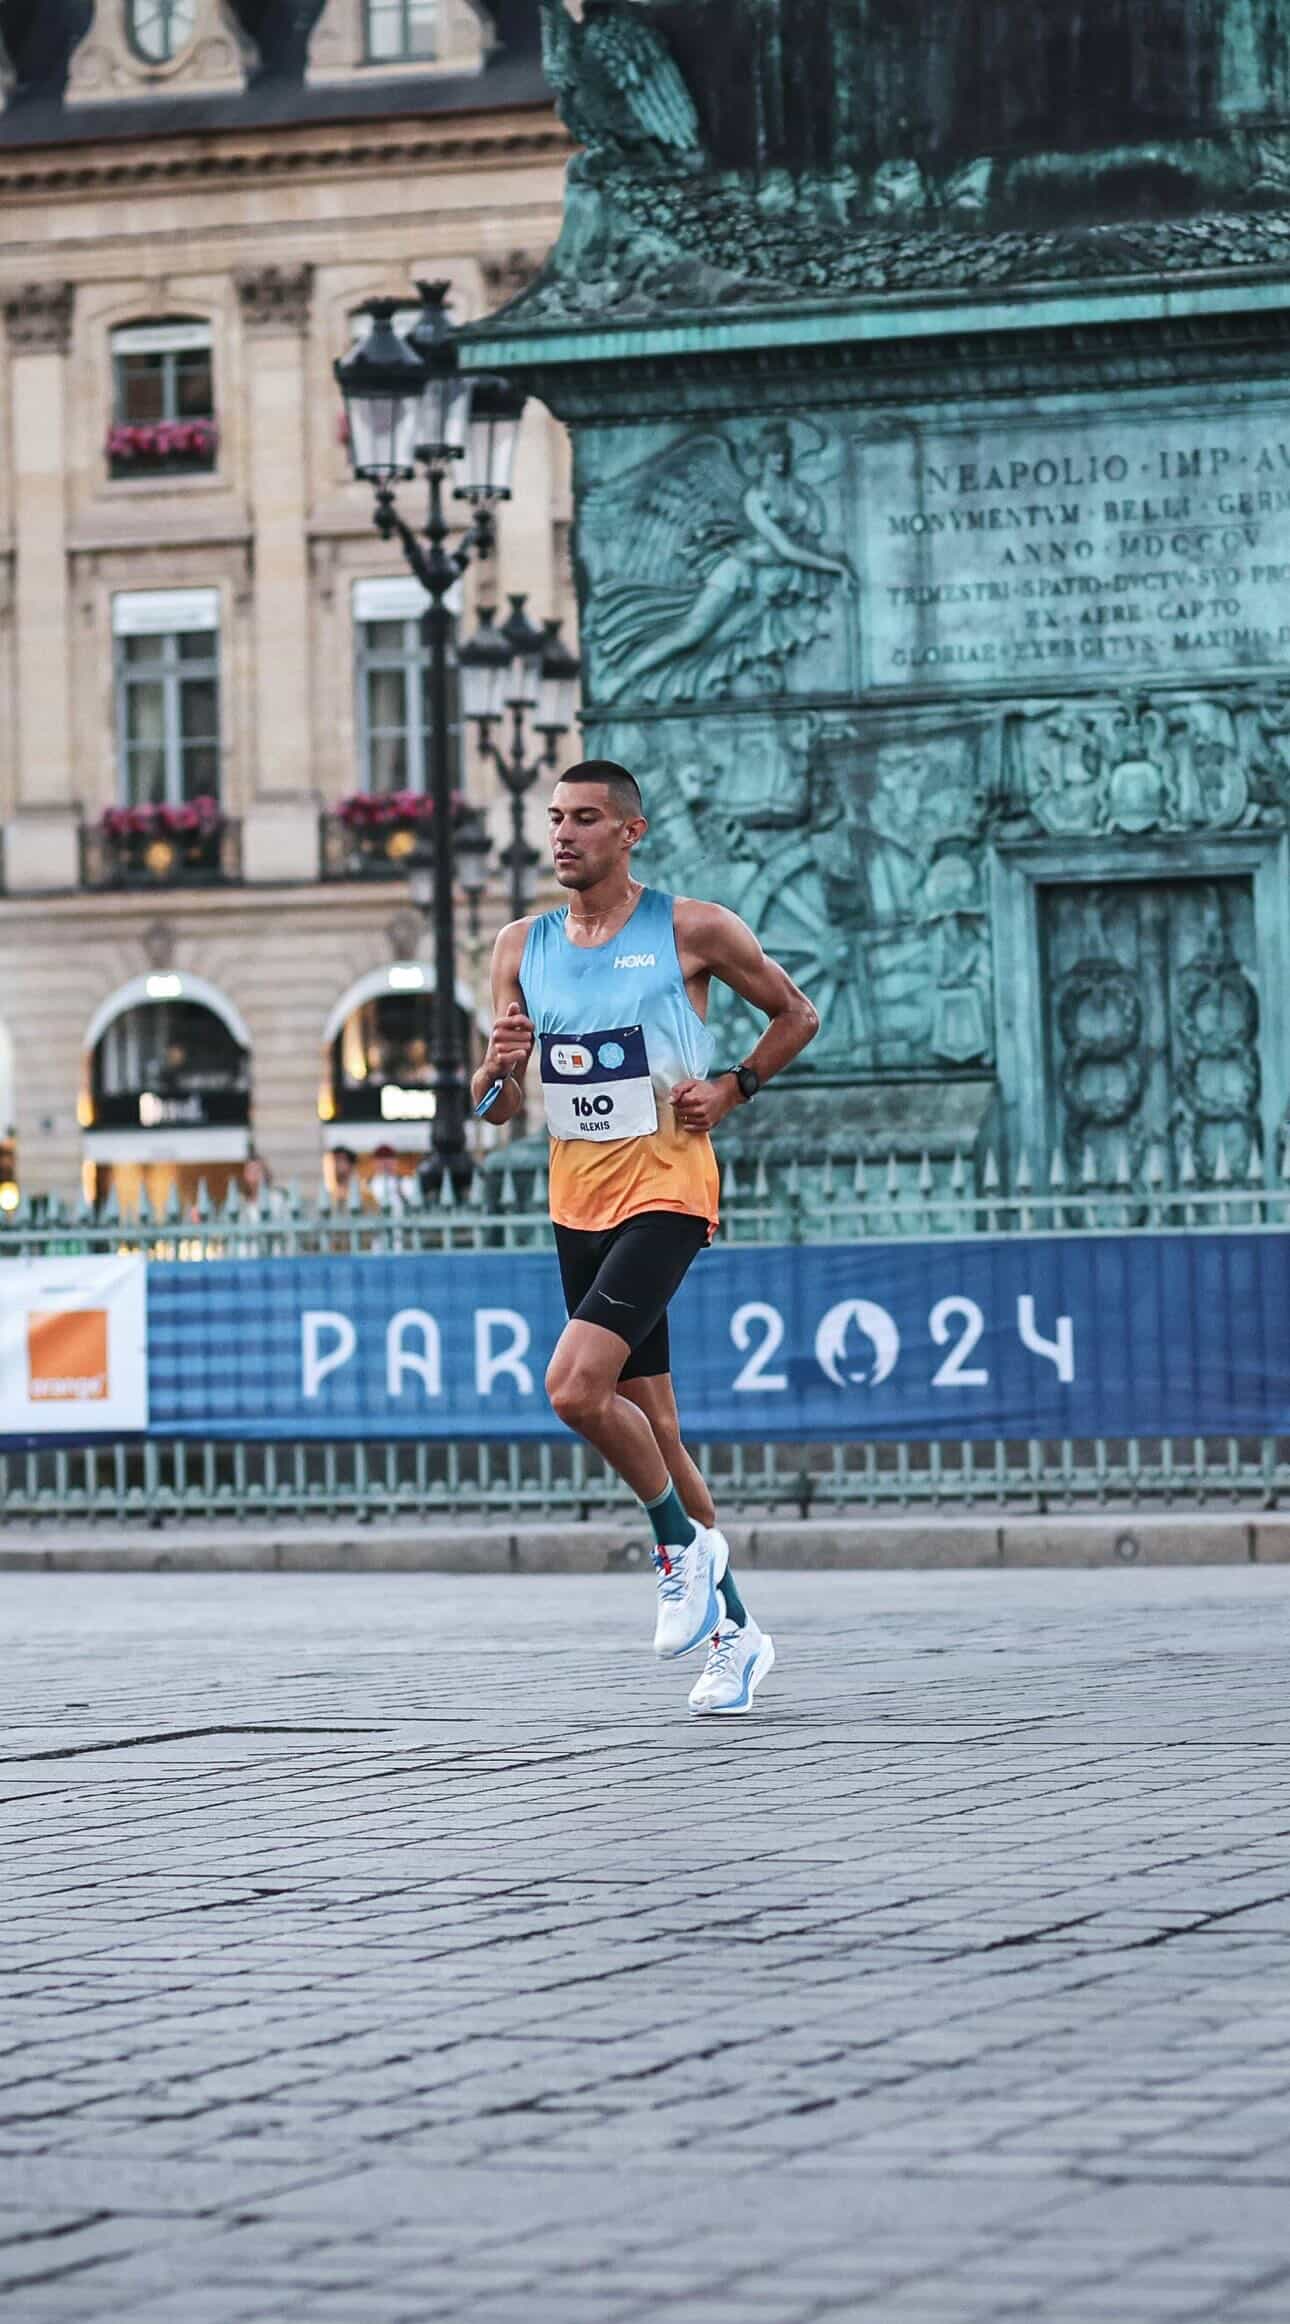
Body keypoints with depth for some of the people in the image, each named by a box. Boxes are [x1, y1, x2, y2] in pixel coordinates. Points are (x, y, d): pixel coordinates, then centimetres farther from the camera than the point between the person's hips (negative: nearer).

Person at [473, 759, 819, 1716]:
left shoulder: (691, 929, -6)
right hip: (578, 1199, 6)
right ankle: (733, 1631, 21)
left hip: (666, 1189, -6)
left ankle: (683, 1540, -1)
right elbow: (498, 1106, 10)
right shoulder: (523, 947, 7)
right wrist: (499, 1069, -12)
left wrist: (732, 1089, -7)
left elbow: (796, 1015, 6)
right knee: (651, 1424, 10)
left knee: (576, 1385, -24)